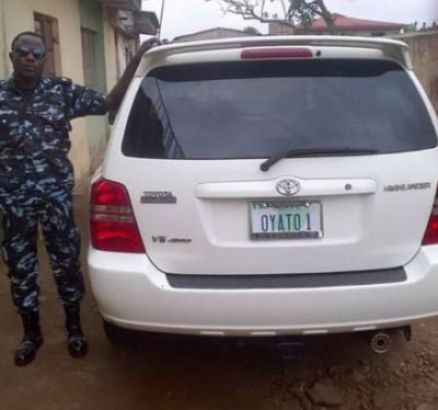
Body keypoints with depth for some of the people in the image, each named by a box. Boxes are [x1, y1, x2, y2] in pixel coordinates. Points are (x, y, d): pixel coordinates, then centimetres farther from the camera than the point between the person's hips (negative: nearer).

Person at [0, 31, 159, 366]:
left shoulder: (62, 91, -1)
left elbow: (111, 103, -4)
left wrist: (137, 60, -10)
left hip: (56, 191, -1)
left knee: (66, 259, 7)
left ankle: (74, 327, 26)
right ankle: (31, 332, 29)